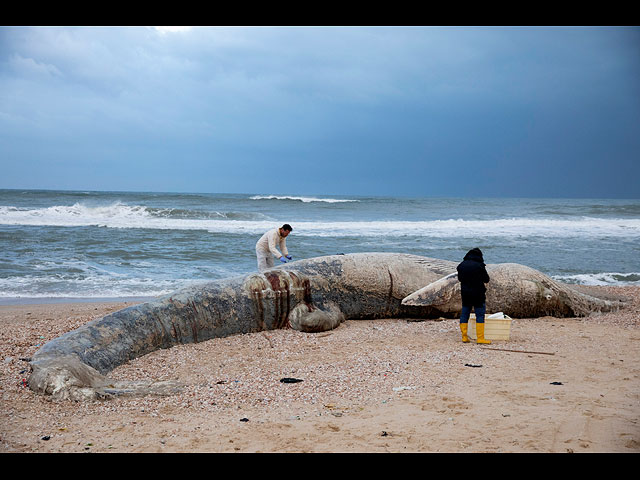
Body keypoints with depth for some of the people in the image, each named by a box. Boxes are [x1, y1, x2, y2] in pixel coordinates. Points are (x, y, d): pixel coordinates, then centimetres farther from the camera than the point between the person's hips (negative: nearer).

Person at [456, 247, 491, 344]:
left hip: (465, 293, 5)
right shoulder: (479, 265, -11)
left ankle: (464, 337, 11)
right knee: (480, 315, 0)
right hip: (478, 294, -5)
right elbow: (486, 279, -3)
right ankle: (480, 338, -4)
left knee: (464, 314, 11)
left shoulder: (461, 265, 4)